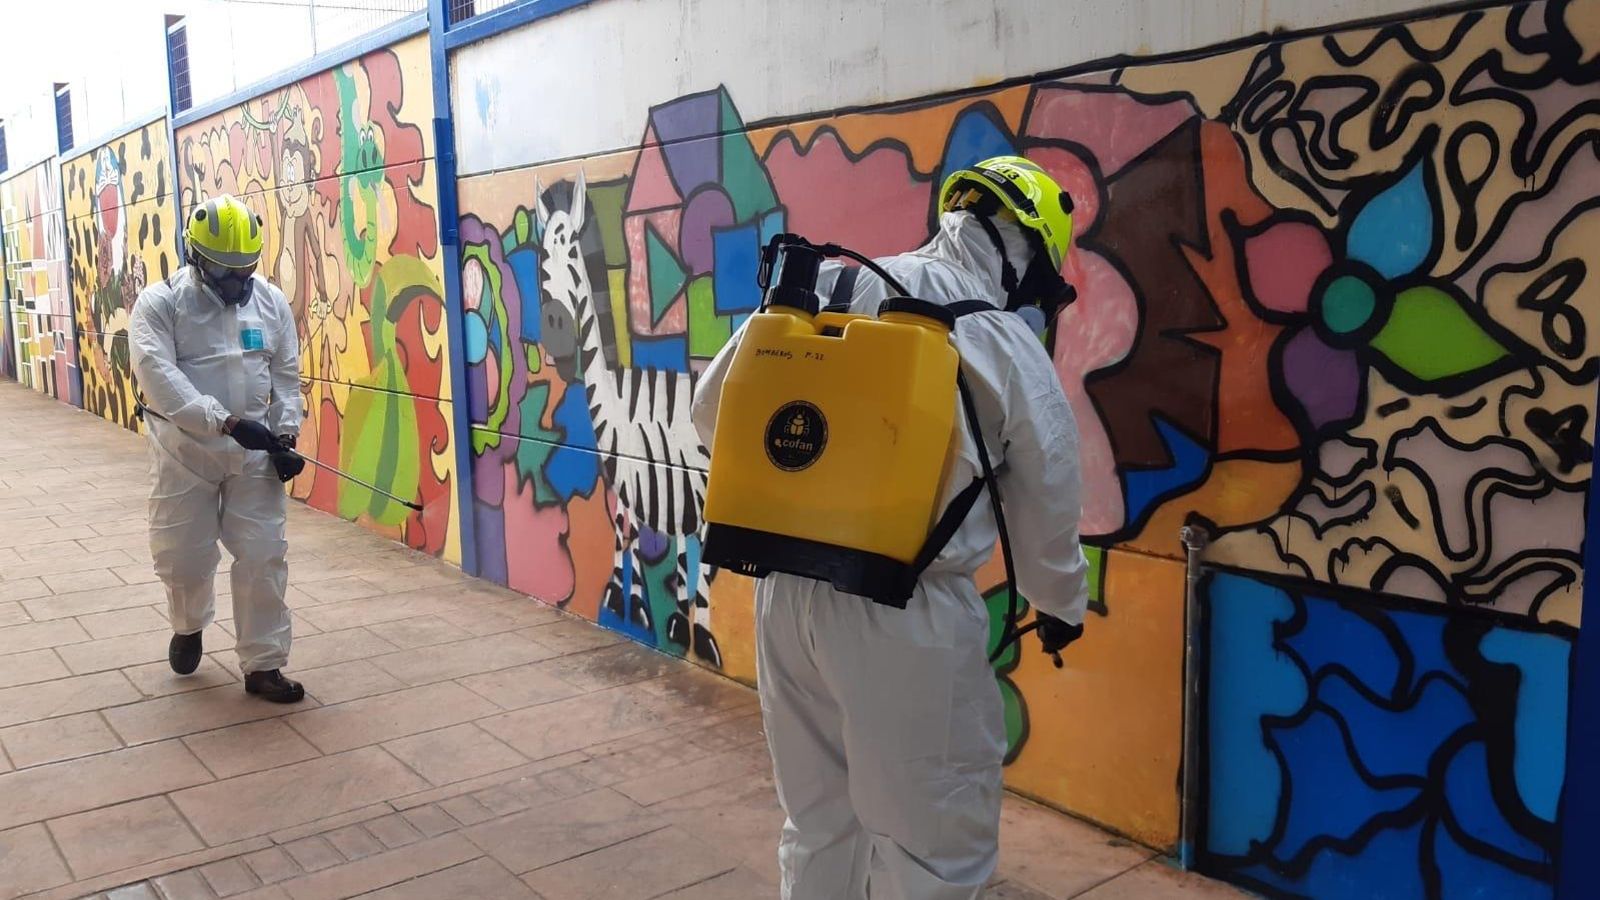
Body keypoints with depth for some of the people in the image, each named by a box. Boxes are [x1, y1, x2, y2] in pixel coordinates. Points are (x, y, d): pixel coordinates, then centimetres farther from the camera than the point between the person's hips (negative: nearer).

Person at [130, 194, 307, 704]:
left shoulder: (271, 302, 3)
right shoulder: (160, 303, -9)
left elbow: (285, 377, 7)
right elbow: (159, 378, -21)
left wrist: (285, 434, -7)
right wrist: (227, 421, -31)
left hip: (254, 452, 2)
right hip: (185, 452, -2)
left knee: (263, 557, 0)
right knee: (183, 557, 9)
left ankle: (262, 665, 12)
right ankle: (188, 626, 41)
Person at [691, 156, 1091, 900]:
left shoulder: (824, 286, 4)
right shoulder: (1013, 349, -3)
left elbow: (714, 411, 9)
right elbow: (1046, 513, 8)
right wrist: (1062, 606, 27)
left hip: (785, 594, 5)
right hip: (909, 614, -4)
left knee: (817, 819, 23)